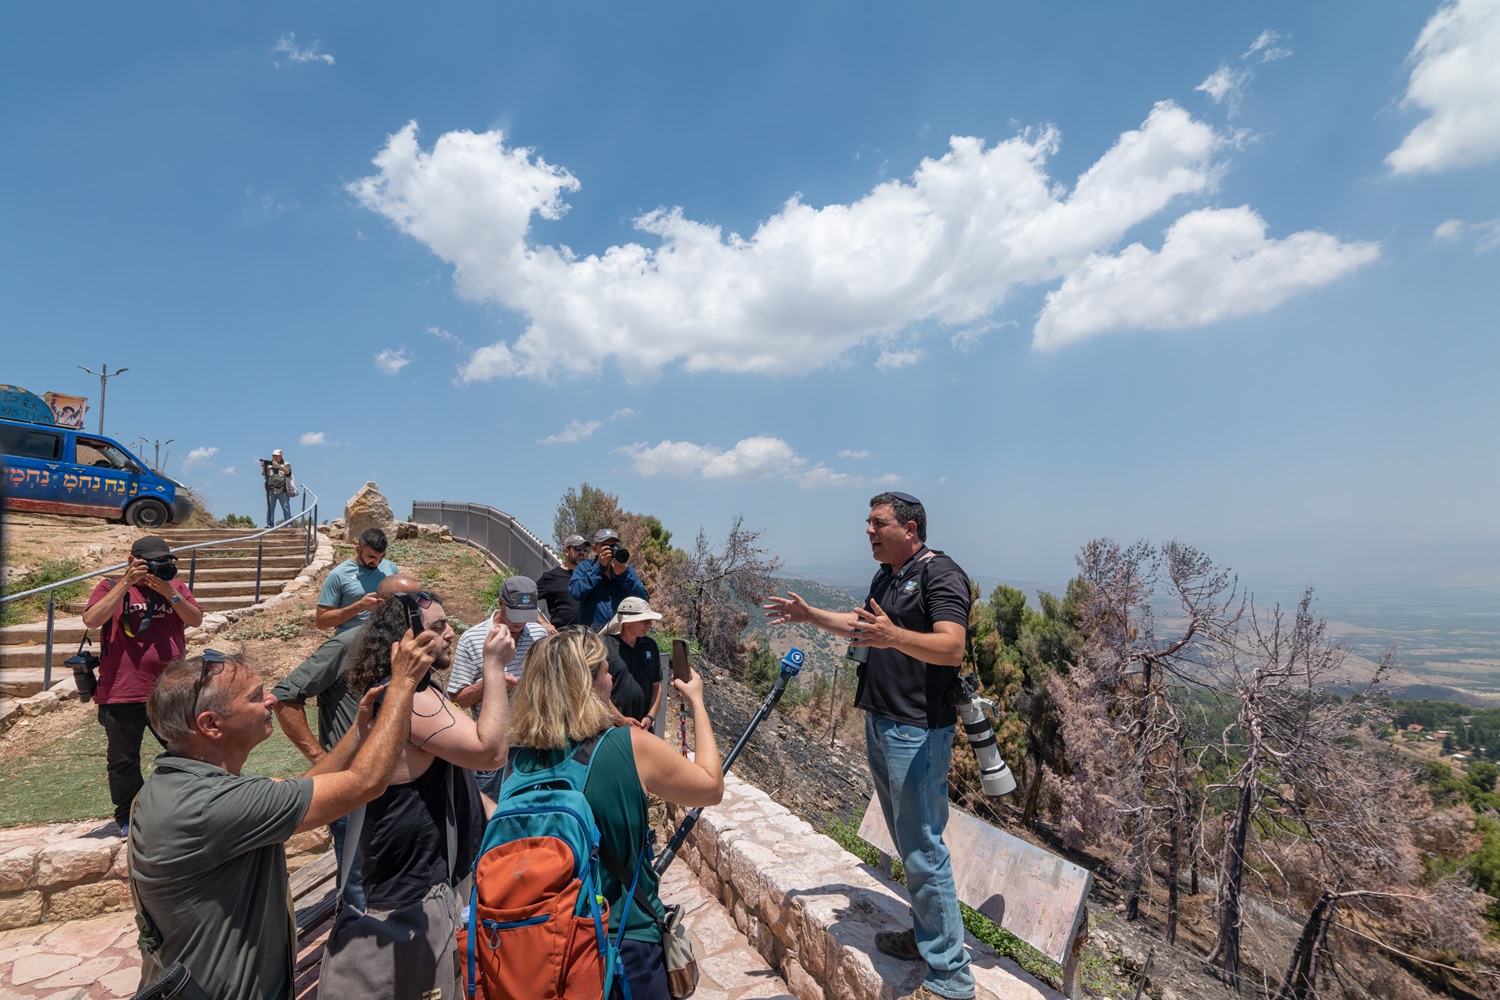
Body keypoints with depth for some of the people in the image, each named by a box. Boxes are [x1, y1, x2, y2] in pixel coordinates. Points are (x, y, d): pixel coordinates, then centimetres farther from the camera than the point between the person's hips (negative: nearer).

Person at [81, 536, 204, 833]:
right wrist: (126, 583, -20)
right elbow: (91, 620, -17)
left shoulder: (175, 586, 8)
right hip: (123, 694, -3)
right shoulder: (111, 587, 0)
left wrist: (169, 593, -17)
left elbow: (196, 620, -3)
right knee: (123, 759, 10)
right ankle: (128, 816, 27)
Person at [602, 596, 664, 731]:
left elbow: (657, 685, 11)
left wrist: (650, 717, 0)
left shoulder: (650, 645, 8)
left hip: (644, 726, 5)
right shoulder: (606, 646, -10)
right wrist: (621, 720, -12)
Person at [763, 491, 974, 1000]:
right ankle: (927, 934, 37)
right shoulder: (886, 576, 14)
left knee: (923, 848, -4)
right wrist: (809, 614, 23)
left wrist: (893, 636, -43)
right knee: (907, 840, 20)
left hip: (918, 731, -9)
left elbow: (952, 647, -28)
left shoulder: (940, 573, -15)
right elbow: (861, 623, 29)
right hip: (880, 723, 10)